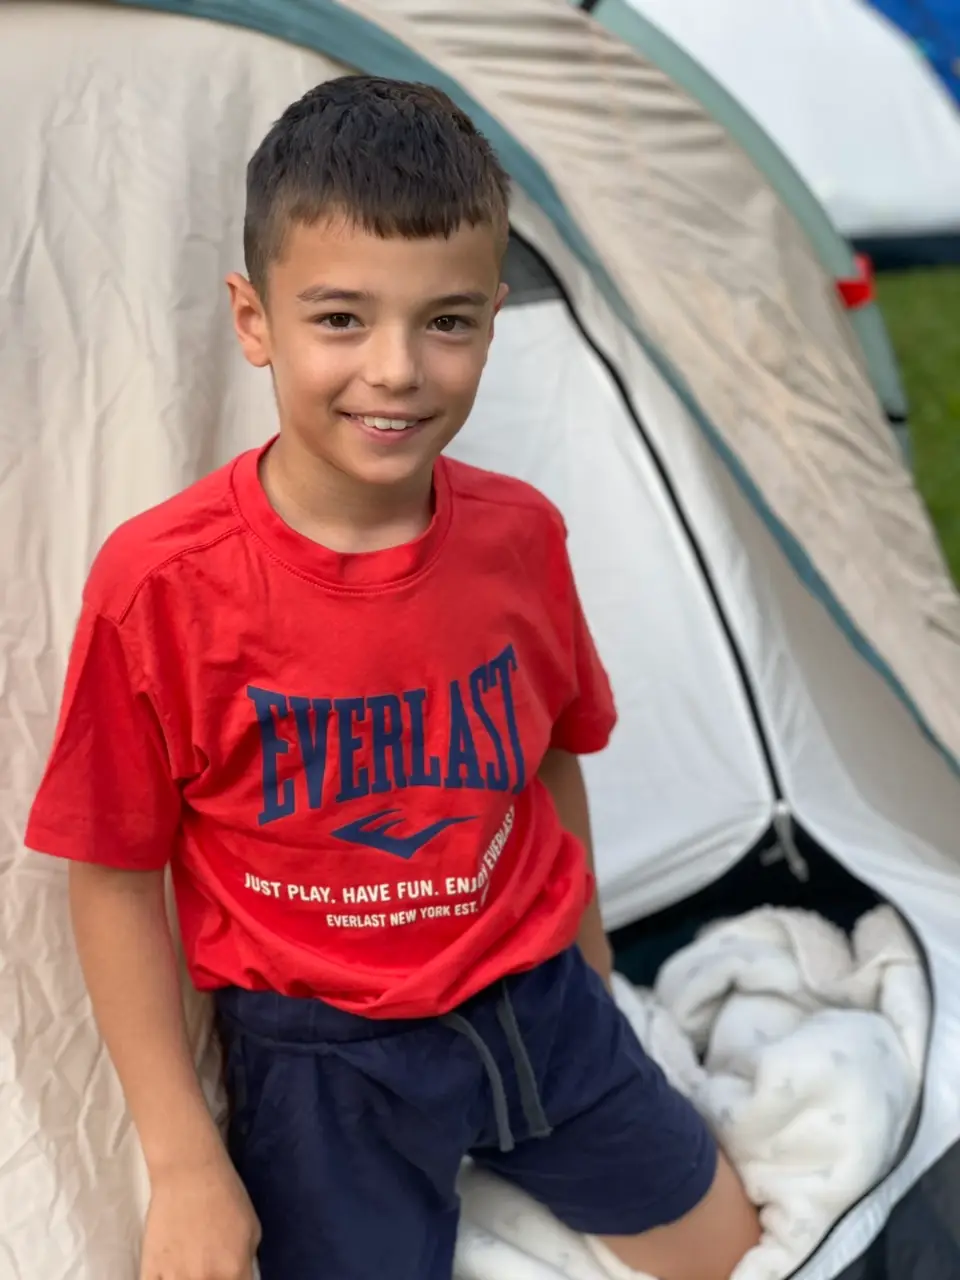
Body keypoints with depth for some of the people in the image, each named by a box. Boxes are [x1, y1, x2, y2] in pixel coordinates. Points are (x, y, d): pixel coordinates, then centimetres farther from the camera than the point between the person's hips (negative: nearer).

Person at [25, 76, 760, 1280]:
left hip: (533, 1001, 4)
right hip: (318, 1051, -3)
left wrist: (587, 988, 15)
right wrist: (183, 1164, -12)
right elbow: (115, 877, -13)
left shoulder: (520, 538, -11)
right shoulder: (160, 585, -22)